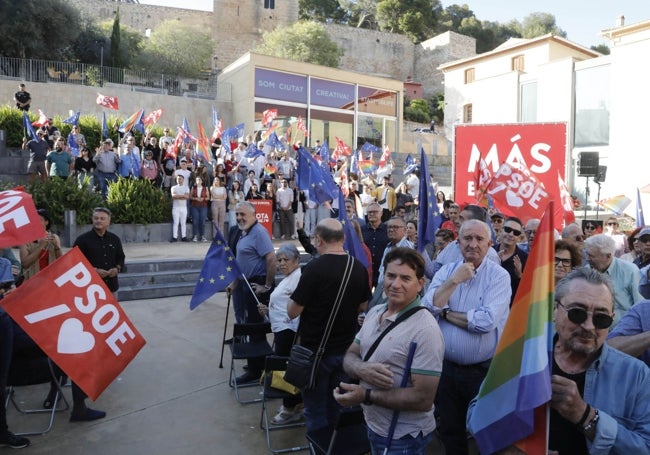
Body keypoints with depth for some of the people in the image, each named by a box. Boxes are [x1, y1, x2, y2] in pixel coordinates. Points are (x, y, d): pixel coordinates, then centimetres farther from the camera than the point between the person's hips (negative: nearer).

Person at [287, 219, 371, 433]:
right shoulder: (359, 268, -3)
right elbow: (362, 306, 11)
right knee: (336, 407, 23)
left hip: (316, 349, -6)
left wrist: (295, 297, 3)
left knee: (316, 410, 11)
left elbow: (292, 312, -17)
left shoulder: (314, 268, -22)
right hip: (346, 348, 6)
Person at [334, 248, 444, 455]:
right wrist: (362, 369, -19)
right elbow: (349, 356, 4)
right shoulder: (374, 313, -1)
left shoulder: (425, 330, -23)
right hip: (373, 426, 7)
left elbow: (423, 399, -24)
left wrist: (366, 396, -25)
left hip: (403, 438, -6)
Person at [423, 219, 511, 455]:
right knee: (450, 431, 22)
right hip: (446, 367, 4)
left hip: (484, 370, -4)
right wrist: (454, 280, -19)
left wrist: (445, 313, -13)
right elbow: (428, 307, -12)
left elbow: (486, 321, -24)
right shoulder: (445, 271, 1)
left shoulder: (499, 275, -11)